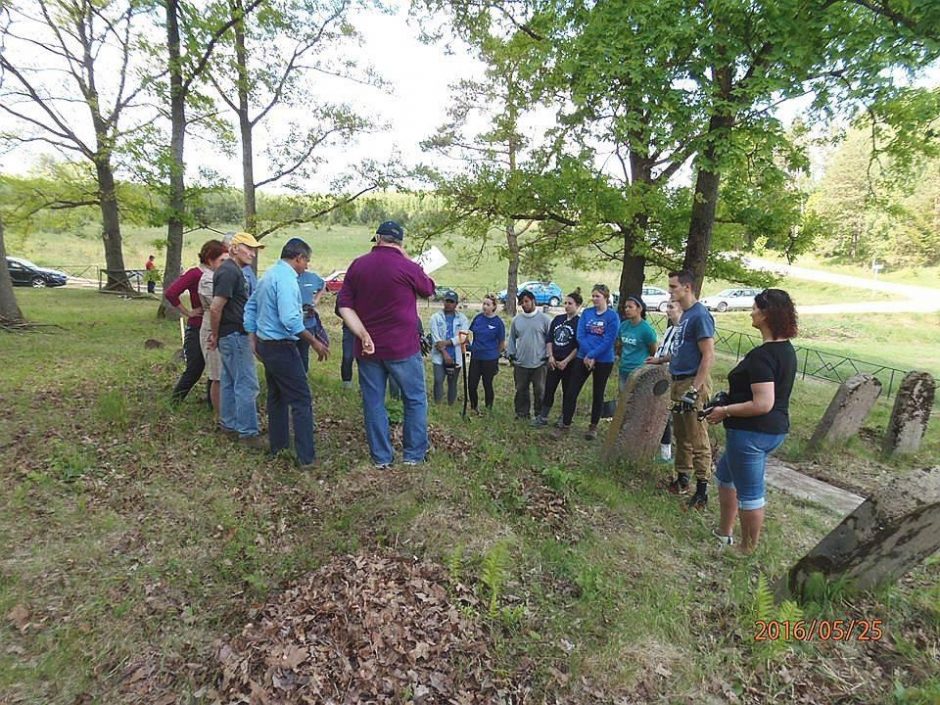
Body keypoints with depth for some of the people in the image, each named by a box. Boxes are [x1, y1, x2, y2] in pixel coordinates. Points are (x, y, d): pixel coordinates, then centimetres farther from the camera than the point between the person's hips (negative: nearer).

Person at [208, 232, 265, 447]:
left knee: (229, 381, 16)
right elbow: (215, 308, -21)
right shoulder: (229, 272, -17)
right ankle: (248, 432, 0)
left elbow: (218, 307, 21)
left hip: (231, 335, 10)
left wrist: (216, 334, 18)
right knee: (247, 384, -6)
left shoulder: (233, 270, 14)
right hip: (234, 335, -10)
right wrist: (216, 335, -9)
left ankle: (229, 424, 26)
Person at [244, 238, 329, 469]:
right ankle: (306, 457, -3)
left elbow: (250, 307, 19)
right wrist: (315, 342, -21)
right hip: (281, 348, -10)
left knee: (276, 397, 20)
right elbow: (290, 320, -28)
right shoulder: (286, 279, -19)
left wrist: (253, 338, 21)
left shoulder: (268, 274, 12)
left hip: (265, 345, 10)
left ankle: (278, 445, 32)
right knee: (302, 401, -5)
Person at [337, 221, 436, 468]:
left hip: (367, 348, 4)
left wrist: (363, 335, -8)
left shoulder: (357, 265, 2)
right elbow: (428, 289, 8)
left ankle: (381, 457, 19)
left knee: (373, 402, 11)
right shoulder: (406, 267, -11)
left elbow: (345, 306, -2)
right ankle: (414, 454, 17)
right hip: (402, 348, -3)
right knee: (415, 400, 12)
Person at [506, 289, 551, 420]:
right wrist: (511, 355, 8)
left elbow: (550, 339, 1)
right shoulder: (516, 319, 6)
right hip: (520, 363, 3)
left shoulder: (544, 319, -3)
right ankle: (522, 413, 24)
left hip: (539, 363, -3)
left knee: (540, 390, 4)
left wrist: (548, 355, -3)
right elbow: (512, 339, 13)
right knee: (521, 390, 10)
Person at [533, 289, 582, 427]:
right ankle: (543, 417, 15)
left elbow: (578, 346, -13)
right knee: (548, 390, 7)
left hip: (570, 363, -5)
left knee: (567, 392, 8)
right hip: (554, 362, 5)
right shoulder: (558, 319, 8)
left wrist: (566, 361, -15)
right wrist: (551, 356, -2)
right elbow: (550, 338, 10)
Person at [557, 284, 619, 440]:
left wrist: (592, 356, -18)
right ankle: (565, 425, 12)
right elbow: (580, 336, -4)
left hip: (603, 361, -3)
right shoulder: (586, 313, 3)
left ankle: (593, 427, 25)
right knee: (571, 392, 1)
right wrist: (587, 355, -16)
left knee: (598, 394, 11)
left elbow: (608, 341, -14)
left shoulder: (613, 316, -8)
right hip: (583, 358, 3)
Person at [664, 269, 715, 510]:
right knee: (681, 436, 17)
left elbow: (708, 356, -19)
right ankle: (682, 480, 29)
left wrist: (694, 390, -22)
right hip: (679, 382, 9)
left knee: (697, 440, 0)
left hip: (693, 383, -9)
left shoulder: (700, 315, -15)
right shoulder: (685, 314, 12)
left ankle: (702, 489, 10)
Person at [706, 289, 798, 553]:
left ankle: (747, 550, 23)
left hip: (751, 433, -10)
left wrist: (725, 411, -16)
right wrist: (731, 404, 15)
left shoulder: (761, 356, -23)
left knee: (750, 493, 5)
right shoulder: (787, 349, 8)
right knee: (726, 474, 24)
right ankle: (724, 533, 36)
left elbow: (763, 404, -28)